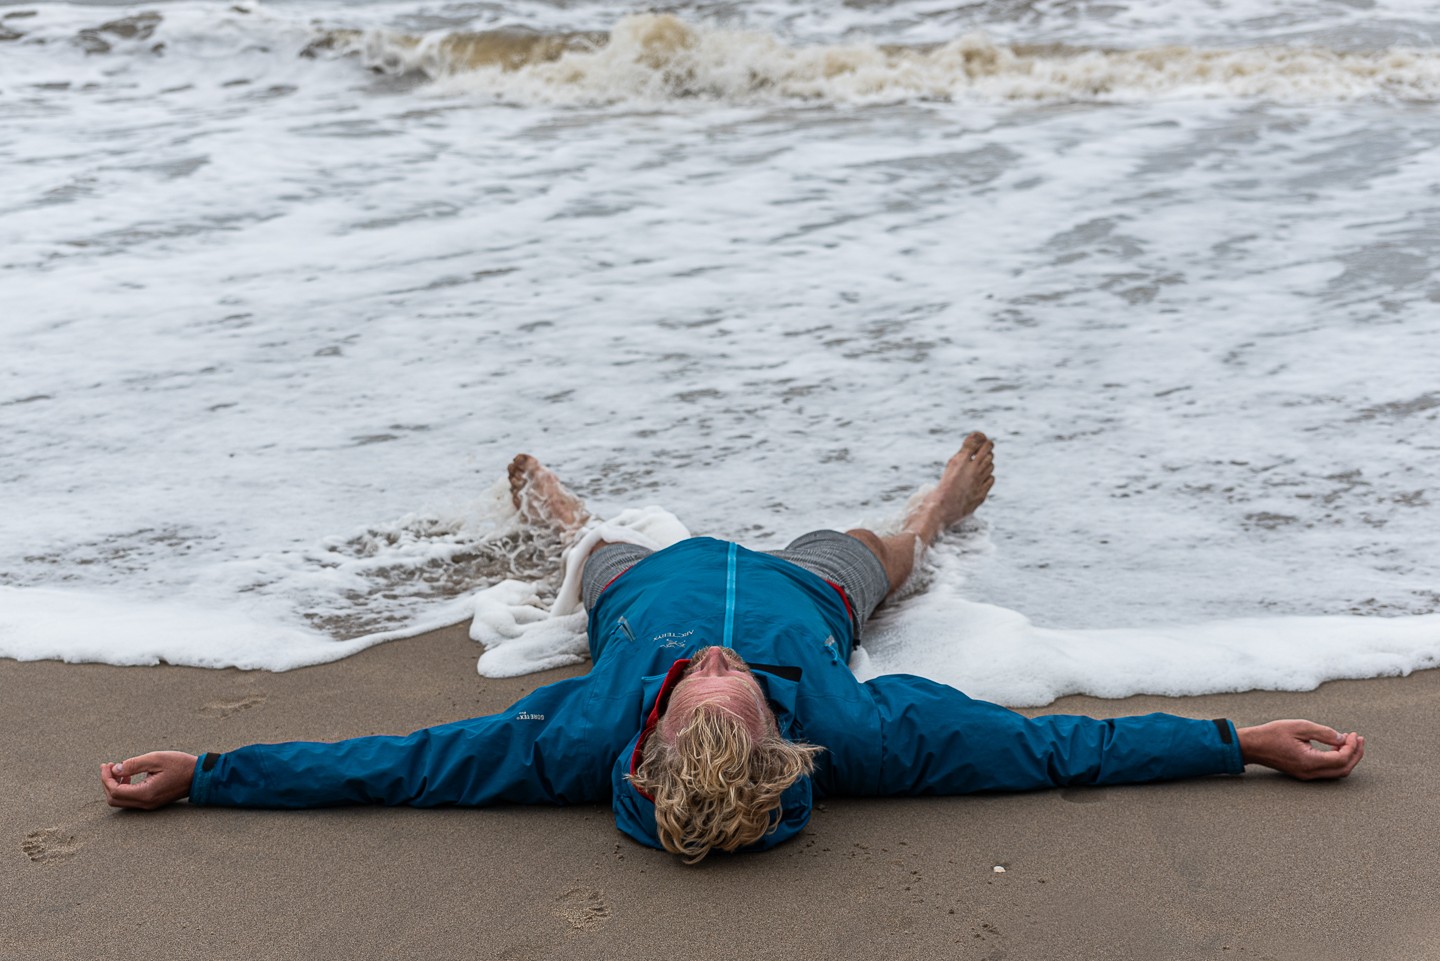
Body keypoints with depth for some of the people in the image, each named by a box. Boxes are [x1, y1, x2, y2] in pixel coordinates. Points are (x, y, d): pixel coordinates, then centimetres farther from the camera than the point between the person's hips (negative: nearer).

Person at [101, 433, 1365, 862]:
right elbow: (1059, 748, -39)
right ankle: (937, 517, 67)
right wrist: (1246, 742, -35)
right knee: (872, 546, 32)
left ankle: (563, 520, 69)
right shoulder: (858, 735, -47)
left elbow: (390, 764, -41)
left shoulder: (584, 741, -48)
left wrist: (198, 774, -36)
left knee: (603, 546, 33)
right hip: (809, 587, 0)